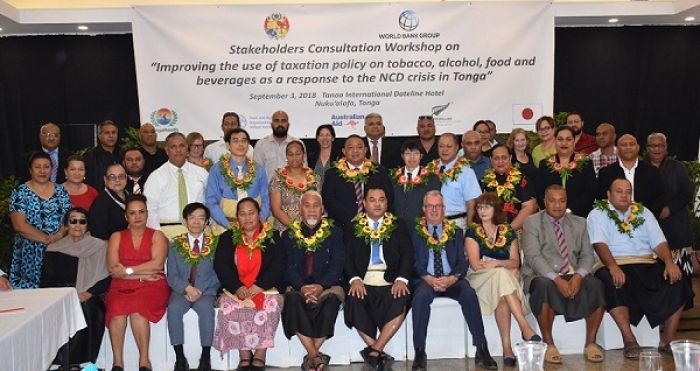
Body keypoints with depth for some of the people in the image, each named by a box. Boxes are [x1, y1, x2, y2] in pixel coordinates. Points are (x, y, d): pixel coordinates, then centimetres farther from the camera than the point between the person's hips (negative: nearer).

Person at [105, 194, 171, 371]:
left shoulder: (157, 236, 11)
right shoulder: (116, 237, 16)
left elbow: (157, 264, -7)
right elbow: (113, 269, 2)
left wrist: (127, 270, -6)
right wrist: (142, 275, -6)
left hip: (151, 287, -2)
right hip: (122, 288, 2)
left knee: (136, 308, -33)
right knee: (117, 308, -31)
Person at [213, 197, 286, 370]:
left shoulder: (273, 236, 9)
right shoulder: (227, 237, 13)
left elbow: (279, 264, -3)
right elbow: (220, 265, 1)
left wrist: (259, 285, -17)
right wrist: (237, 287, -15)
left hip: (266, 288, -1)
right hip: (235, 289, 1)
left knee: (271, 304, -31)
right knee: (229, 305, -29)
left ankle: (260, 355, -22)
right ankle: (244, 355, -17)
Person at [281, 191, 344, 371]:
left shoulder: (334, 233, 13)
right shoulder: (289, 235, 15)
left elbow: (336, 265, 0)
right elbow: (288, 267, 3)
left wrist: (321, 286, -18)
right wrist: (301, 287, -17)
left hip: (328, 286, -1)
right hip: (298, 286, 1)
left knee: (331, 299, -34)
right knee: (292, 299, -33)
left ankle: (311, 356, -24)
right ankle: (316, 356, -31)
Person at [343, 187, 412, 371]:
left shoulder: (399, 226, 14)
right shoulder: (352, 228, 14)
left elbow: (407, 254, 4)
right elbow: (347, 257, 4)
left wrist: (402, 279, -14)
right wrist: (354, 279, -15)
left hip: (391, 282, 0)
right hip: (363, 283, 0)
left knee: (401, 303, -31)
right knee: (355, 304, -30)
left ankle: (374, 351, -22)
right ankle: (380, 354, -18)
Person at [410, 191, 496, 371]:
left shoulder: (456, 232, 17)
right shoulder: (415, 232, 11)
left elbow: (462, 262, 6)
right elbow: (414, 262, 1)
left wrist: (452, 278, -15)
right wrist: (428, 278, -18)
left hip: (451, 280, 2)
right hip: (425, 280, -1)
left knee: (469, 293, -29)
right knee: (421, 295, -34)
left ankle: (481, 350, -21)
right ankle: (419, 353, -25)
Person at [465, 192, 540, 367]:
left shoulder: (508, 231, 13)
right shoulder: (472, 232, 5)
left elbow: (515, 262, 6)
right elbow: (475, 264, -6)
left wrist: (495, 263, -14)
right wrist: (504, 265, -8)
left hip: (504, 277, 2)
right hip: (481, 280, -2)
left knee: (502, 297, -34)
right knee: (502, 275, -36)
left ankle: (507, 347, -36)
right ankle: (525, 327, -40)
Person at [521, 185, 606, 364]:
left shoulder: (579, 222, 17)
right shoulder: (532, 222, 3)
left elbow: (587, 255, 7)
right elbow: (533, 257, -10)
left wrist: (578, 276, -14)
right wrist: (557, 279, -23)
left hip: (574, 276, 4)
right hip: (543, 276, -3)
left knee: (596, 285, -26)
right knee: (544, 286, -37)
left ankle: (590, 343, -12)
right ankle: (548, 344, -21)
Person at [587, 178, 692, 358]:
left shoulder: (643, 212, 19)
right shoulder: (598, 214, 6)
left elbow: (659, 242, 9)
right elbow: (600, 244, -11)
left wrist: (669, 262, -12)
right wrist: (613, 267, -29)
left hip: (647, 265, 5)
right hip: (614, 265, -4)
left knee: (677, 280, -20)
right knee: (613, 283, -36)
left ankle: (668, 338, -11)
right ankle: (629, 340, -27)